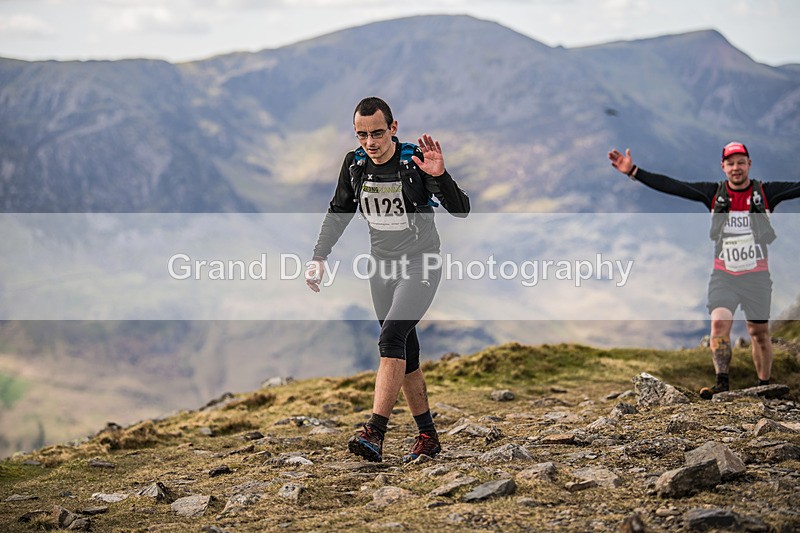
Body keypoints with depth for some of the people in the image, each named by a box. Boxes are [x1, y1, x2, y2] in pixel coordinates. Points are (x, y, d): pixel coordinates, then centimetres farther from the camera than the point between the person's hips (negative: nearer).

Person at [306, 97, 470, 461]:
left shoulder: (416, 162, -18)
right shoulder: (354, 164, -3)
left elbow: (461, 211, -20)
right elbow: (339, 212, 13)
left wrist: (439, 177, -36)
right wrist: (319, 257, 7)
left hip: (421, 266, -5)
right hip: (382, 267, 6)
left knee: (392, 337, -23)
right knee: (405, 355, 8)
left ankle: (375, 432, -29)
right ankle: (428, 436, 19)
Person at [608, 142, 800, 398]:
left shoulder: (766, 192, -2)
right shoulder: (713, 193, 0)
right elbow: (670, 186, -4)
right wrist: (633, 172, -11)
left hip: (756, 276, -1)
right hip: (723, 276, 1)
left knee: (759, 332, 7)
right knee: (719, 322, -18)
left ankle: (764, 386, 22)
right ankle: (722, 382, -20)